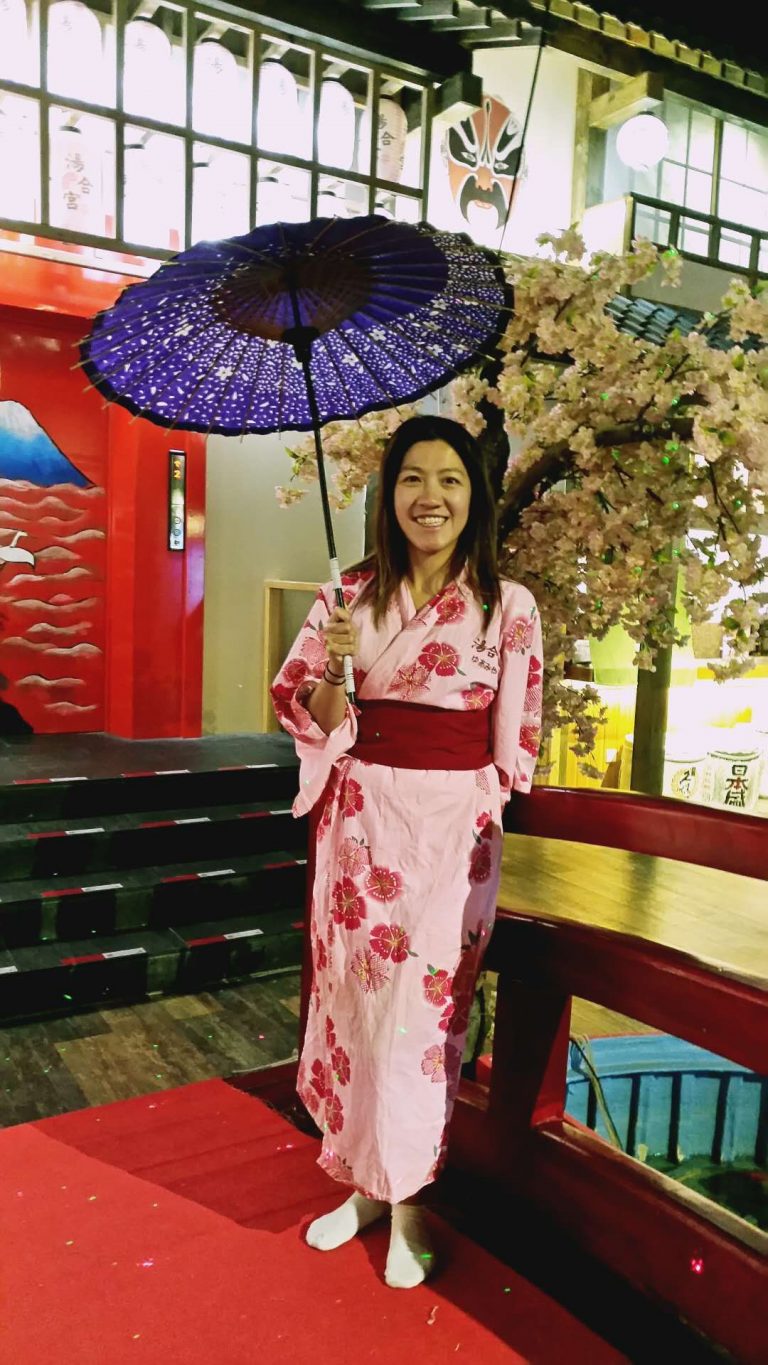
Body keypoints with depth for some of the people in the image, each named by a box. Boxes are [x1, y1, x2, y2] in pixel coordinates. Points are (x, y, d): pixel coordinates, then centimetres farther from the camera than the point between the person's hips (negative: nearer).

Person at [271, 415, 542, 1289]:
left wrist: (478, 812, 2)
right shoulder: (351, 593, 2)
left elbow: (516, 742, 3)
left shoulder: (509, 607, -3)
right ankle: (365, 1182, 34)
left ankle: (406, 1195, 28)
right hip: (360, 818, 3)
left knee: (422, 1008, 4)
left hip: (451, 828, -2)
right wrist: (334, 667, -16)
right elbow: (306, 713, 3)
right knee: (351, 995, 12)